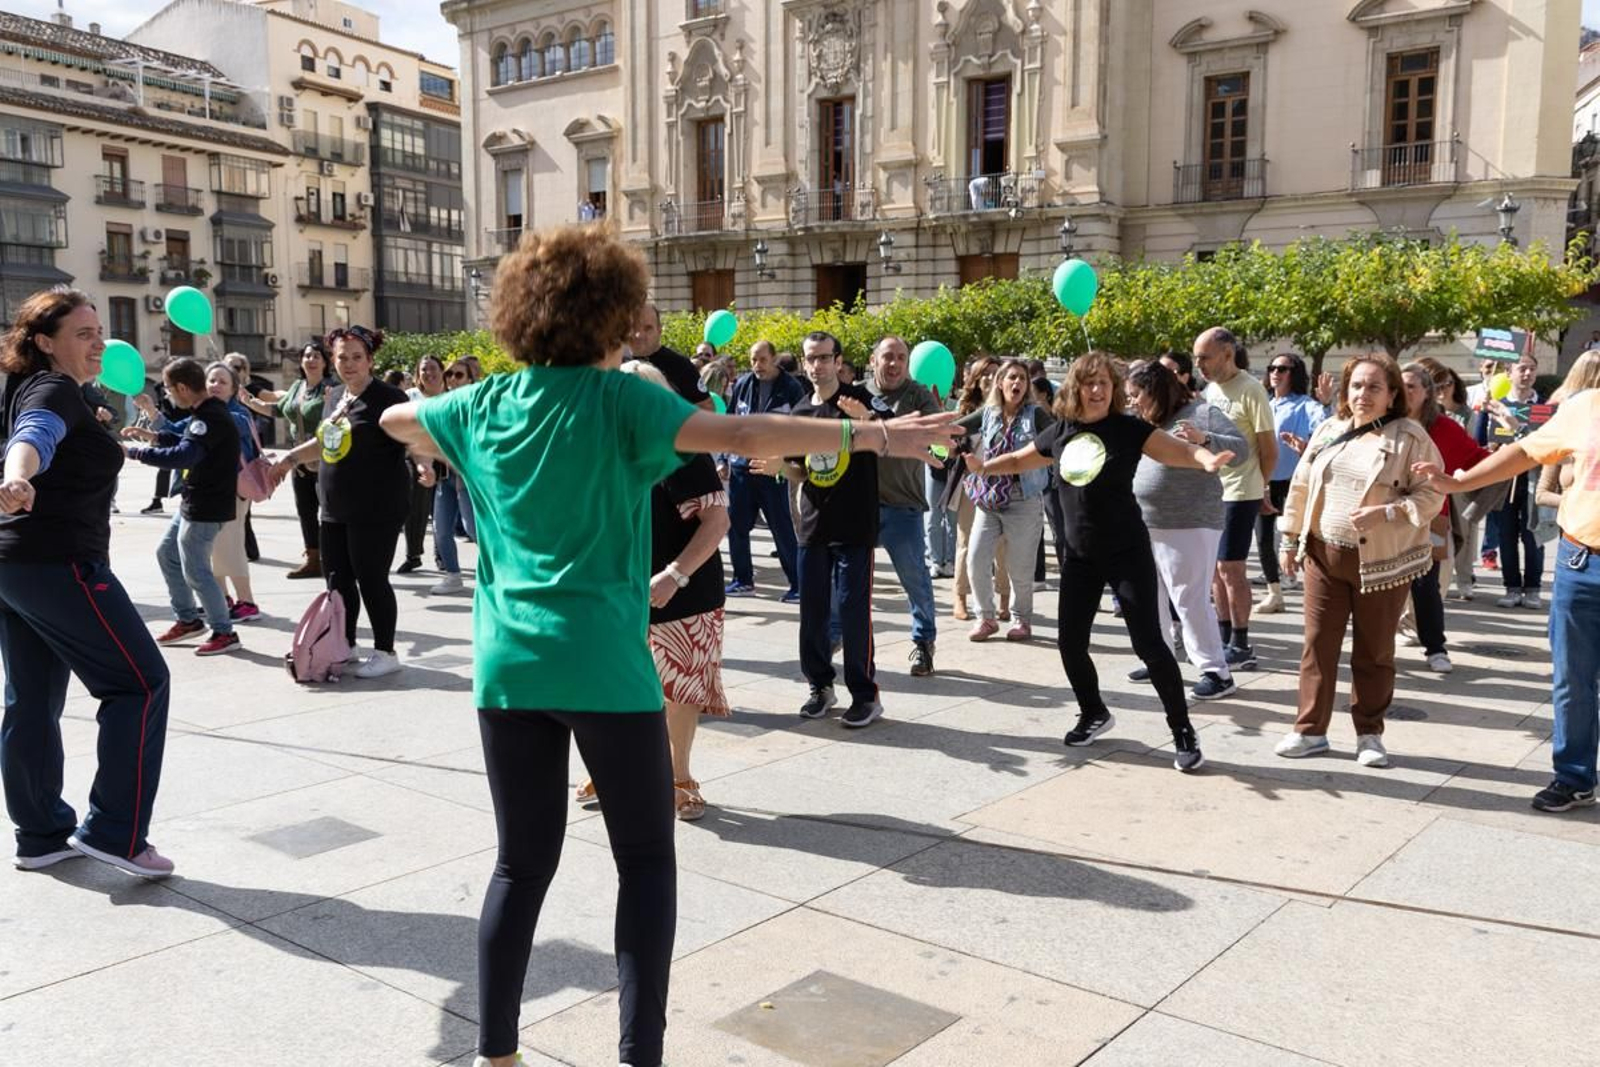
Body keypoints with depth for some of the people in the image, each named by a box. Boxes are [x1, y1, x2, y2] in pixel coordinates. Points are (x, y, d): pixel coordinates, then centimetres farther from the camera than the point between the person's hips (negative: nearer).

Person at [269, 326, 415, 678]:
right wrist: (291, 457, 26)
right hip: (336, 507, 8)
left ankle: (385, 653, 9)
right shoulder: (336, 396, 13)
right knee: (337, 576, 14)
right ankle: (345, 644, 29)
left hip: (376, 509, -8)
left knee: (371, 579, -4)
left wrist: (423, 463, -38)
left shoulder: (387, 398, -12)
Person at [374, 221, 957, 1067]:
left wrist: (438, 420, 48)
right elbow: (742, 436, -20)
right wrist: (872, 435, -18)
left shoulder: (483, 405, 8)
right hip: (602, 665, -5)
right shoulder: (618, 399, -7)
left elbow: (393, 420, 28)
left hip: (508, 665, 5)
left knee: (522, 864, 15)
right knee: (646, 860, 10)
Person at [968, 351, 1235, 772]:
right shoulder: (1060, 432, 4)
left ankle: (1183, 732, 7)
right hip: (1080, 556, 5)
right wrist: (983, 467, 2)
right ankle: (1094, 713, 32)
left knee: (1148, 642, -6)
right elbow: (1019, 459, 19)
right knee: (1070, 642, 8)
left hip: (1128, 552, -5)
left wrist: (1206, 459, -38)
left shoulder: (1128, 429, -10)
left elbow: (1178, 451, -17)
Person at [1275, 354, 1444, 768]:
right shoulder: (1329, 430, 7)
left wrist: (1385, 513, -23)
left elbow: (1431, 496, -8)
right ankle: (1310, 730, 16)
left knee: (1374, 652, 7)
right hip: (1324, 555, 4)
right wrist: (1291, 539, 12)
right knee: (1318, 644, 6)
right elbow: (1301, 486, 13)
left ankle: (1370, 734, 21)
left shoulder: (1410, 437, -7)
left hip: (1382, 561, -4)